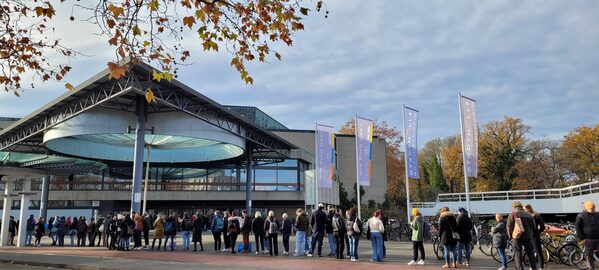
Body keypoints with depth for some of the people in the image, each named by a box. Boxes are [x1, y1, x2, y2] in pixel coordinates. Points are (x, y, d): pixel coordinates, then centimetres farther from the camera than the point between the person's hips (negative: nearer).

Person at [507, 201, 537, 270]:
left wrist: (510, 236, 4)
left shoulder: (512, 214, 0)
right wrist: (531, 235, 19)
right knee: (531, 253, 10)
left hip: (517, 237, -4)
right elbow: (533, 226, 14)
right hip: (528, 237, 4)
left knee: (518, 254, -1)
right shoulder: (528, 214, 13)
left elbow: (509, 226, -5)